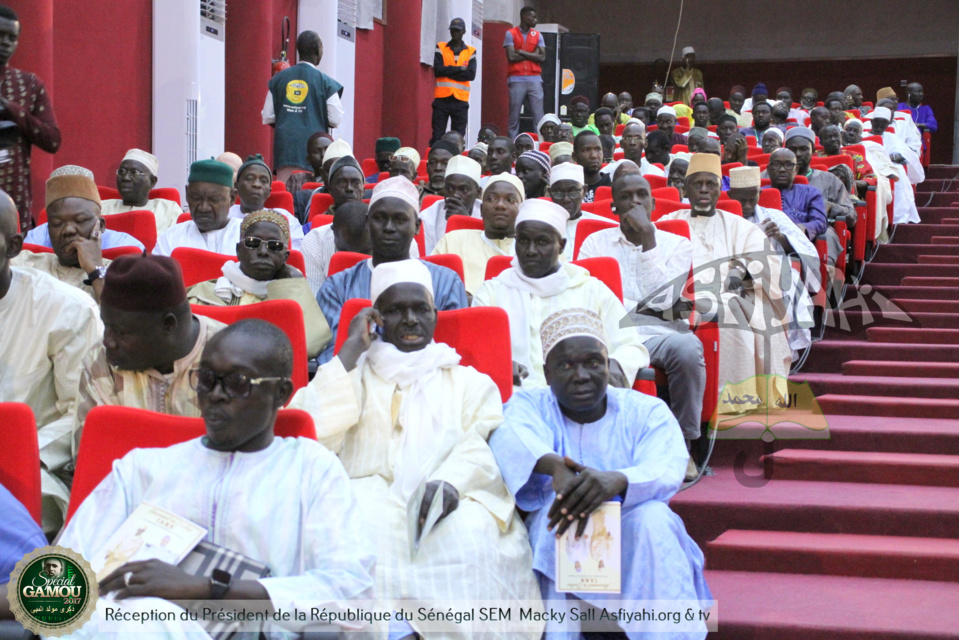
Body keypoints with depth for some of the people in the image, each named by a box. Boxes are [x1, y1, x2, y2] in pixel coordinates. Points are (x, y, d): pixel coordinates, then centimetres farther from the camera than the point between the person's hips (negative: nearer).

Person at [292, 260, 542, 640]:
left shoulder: (472, 382, 24)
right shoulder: (352, 375, 25)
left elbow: (485, 445, 1)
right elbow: (309, 434, 4)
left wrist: (451, 482, -22)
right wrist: (350, 353, 7)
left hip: (450, 507, 0)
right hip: (371, 500, 0)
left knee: (471, 537, -35)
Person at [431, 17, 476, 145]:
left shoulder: (471, 51, 9)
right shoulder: (440, 48, 8)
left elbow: (471, 74, -6)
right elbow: (437, 70, -7)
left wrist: (448, 71, -7)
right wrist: (460, 68, -6)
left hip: (460, 100, 1)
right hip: (442, 98, -1)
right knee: (437, 136, -3)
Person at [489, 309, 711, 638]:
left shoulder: (647, 412, 2)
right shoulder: (528, 405, 3)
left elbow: (667, 471, -19)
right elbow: (512, 438, -23)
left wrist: (617, 480, -43)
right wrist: (555, 466, -47)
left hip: (634, 548, 0)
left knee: (653, 516, -30)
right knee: (562, 499, -29)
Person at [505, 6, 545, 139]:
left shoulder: (538, 35, 13)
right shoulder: (511, 34, 4)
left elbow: (542, 57, 1)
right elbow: (511, 57, -7)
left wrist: (522, 52, -4)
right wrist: (532, 55, -2)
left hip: (535, 79, 2)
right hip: (516, 80, -2)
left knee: (538, 116, -5)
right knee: (514, 116, -2)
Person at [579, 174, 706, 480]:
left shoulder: (677, 245, 15)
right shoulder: (596, 242, 16)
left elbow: (661, 300, -3)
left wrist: (648, 238, -4)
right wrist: (647, 308, -7)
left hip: (660, 333, 1)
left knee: (687, 347, -35)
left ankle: (682, 445, -19)